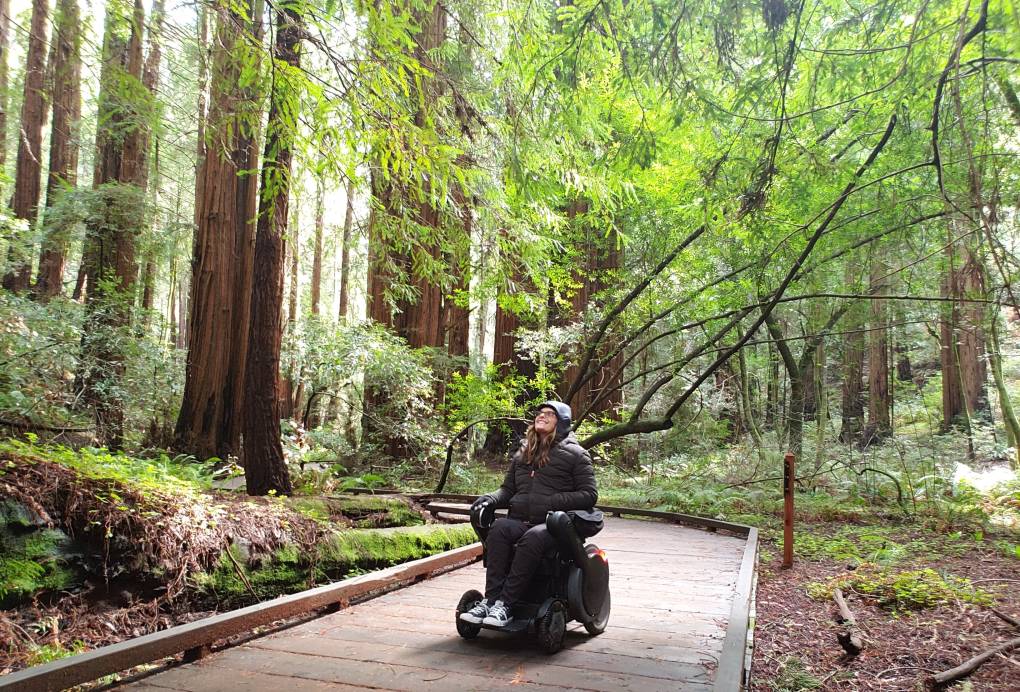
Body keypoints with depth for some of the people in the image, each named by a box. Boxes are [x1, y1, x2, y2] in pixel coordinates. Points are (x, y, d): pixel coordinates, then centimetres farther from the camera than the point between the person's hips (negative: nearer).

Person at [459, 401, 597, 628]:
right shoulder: (522, 453, 24)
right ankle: (490, 599, -33)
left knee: (532, 538, -37)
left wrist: (552, 502, -13)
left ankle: (505, 604, -34)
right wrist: (492, 498, 1)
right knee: (499, 528, -30)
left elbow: (589, 495, 1)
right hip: (519, 520, 4)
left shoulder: (575, 454, 8)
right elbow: (508, 488, 25)